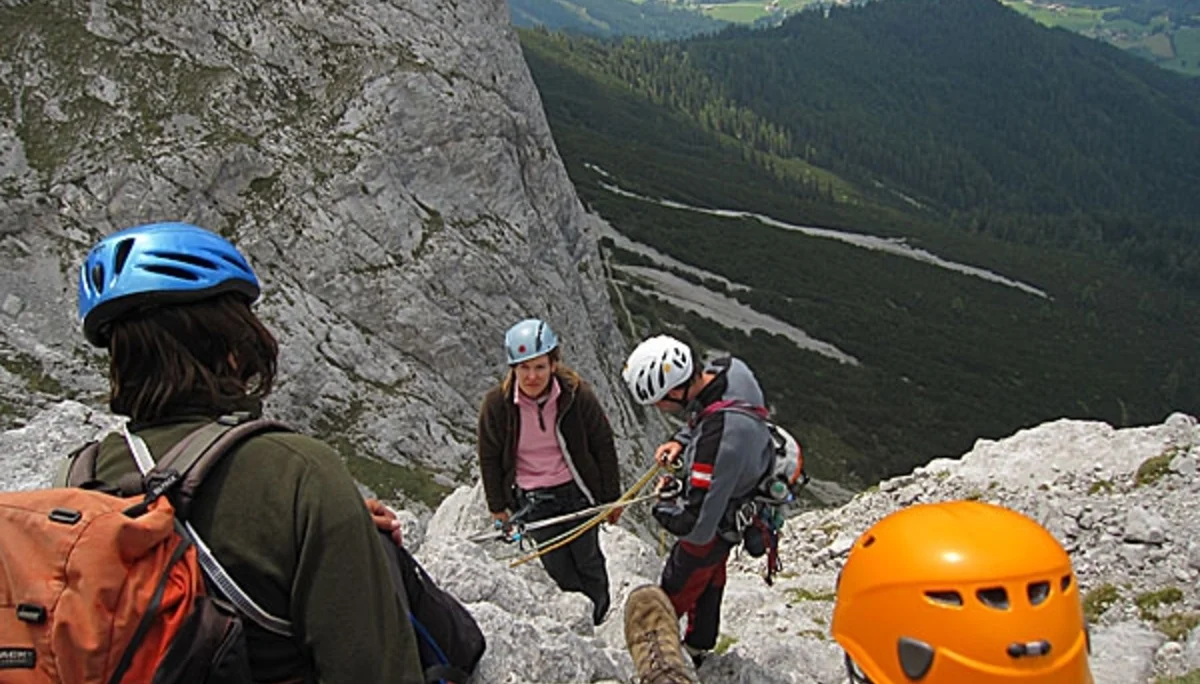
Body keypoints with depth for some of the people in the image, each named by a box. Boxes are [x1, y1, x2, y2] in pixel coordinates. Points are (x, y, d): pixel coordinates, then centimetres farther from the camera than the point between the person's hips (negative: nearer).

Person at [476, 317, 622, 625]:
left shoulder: (577, 395, -17)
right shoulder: (497, 403, -15)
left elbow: (603, 446, -5)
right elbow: (490, 457, -1)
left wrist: (611, 498, 1)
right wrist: (497, 506, 5)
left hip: (577, 491, 0)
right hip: (531, 500, 1)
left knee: (588, 561, 15)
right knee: (557, 568, 10)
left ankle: (601, 615, 41)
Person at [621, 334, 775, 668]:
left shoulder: (717, 441, -46)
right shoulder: (731, 369, -22)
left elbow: (696, 527, -38)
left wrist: (666, 500, -19)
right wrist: (681, 440, -10)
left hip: (716, 529, -9)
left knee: (675, 593, 18)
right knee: (709, 578, 31)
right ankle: (699, 647, 56)